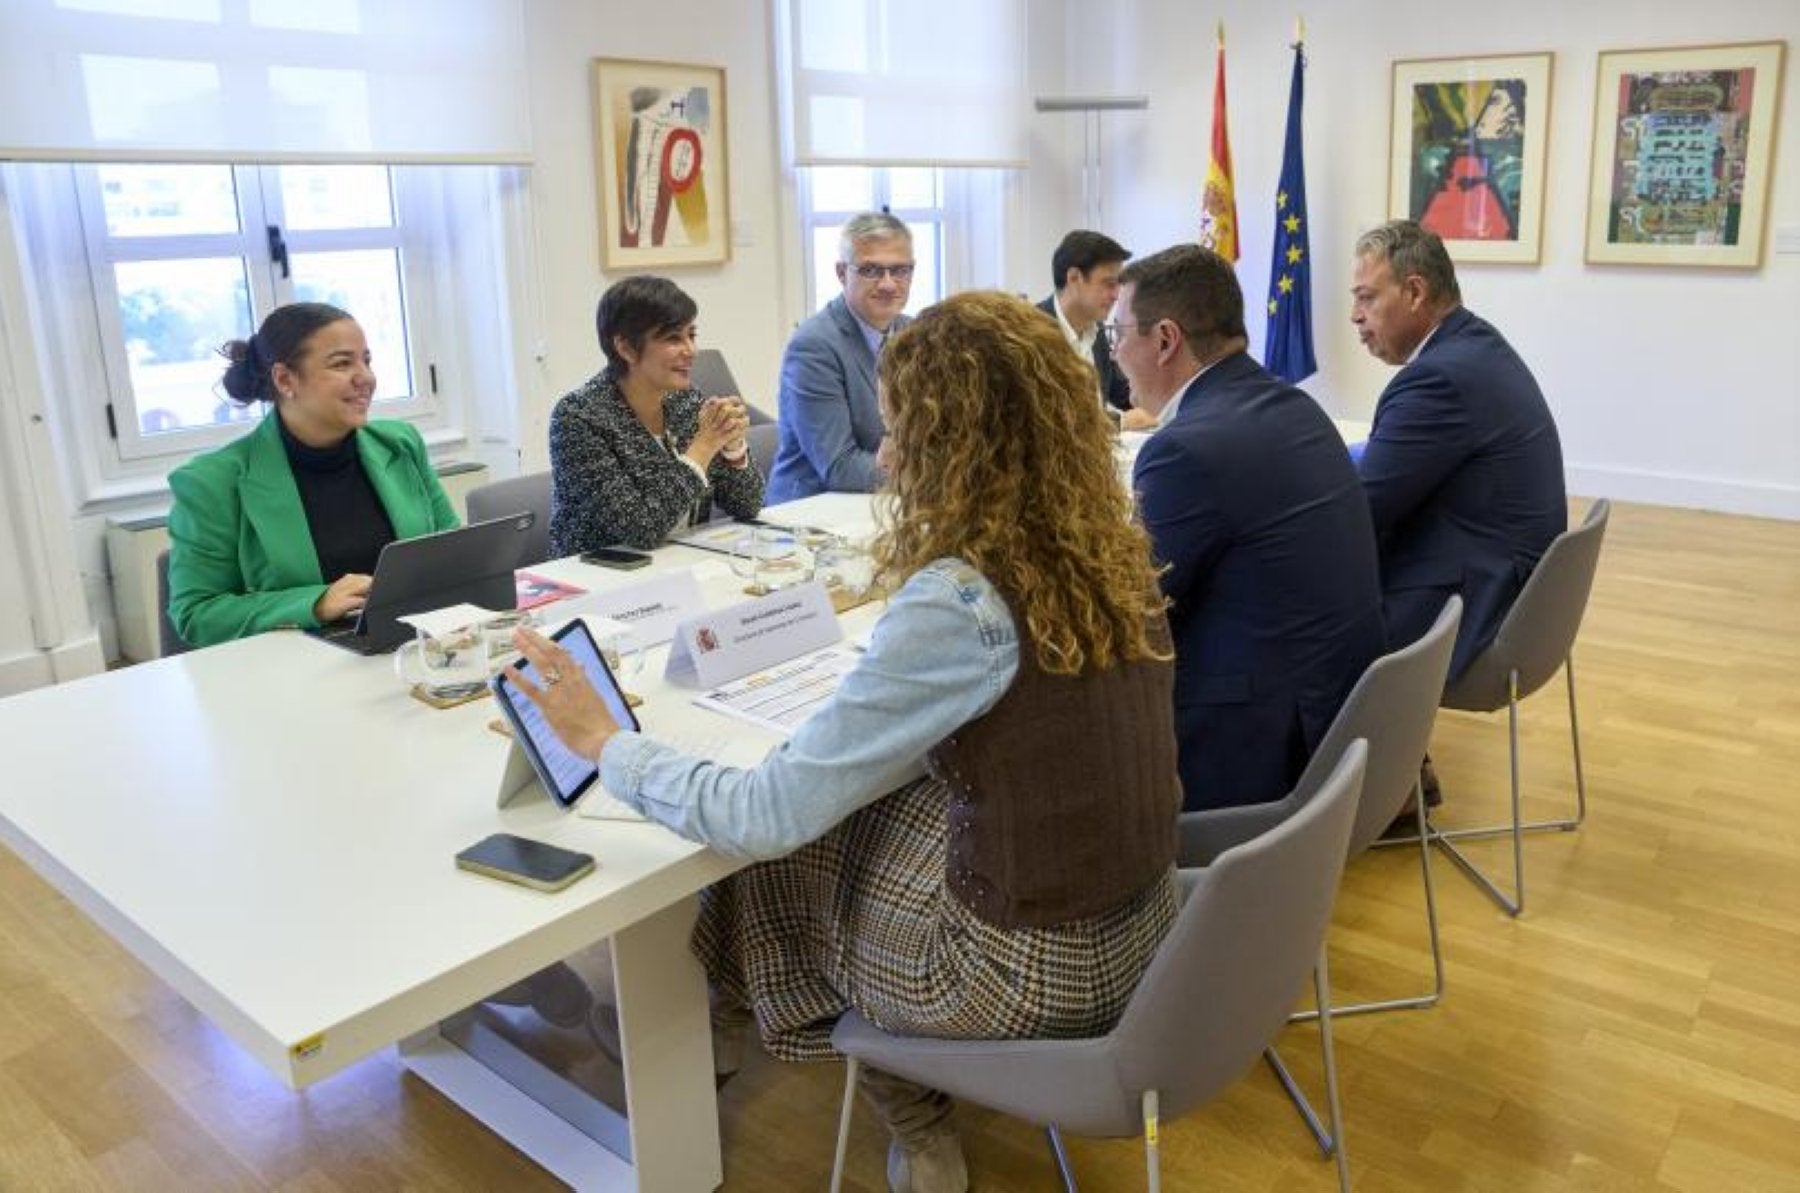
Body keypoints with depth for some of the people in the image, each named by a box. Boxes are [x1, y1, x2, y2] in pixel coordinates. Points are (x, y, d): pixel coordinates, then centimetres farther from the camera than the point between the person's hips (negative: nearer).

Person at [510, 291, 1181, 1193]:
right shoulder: (1112, 550, -4)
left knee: (770, 860, 16)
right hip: (1136, 916, 7)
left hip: (1034, 969, -7)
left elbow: (769, 814, -22)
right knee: (859, 801, 21)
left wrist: (606, 744, -8)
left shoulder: (957, 602, -27)